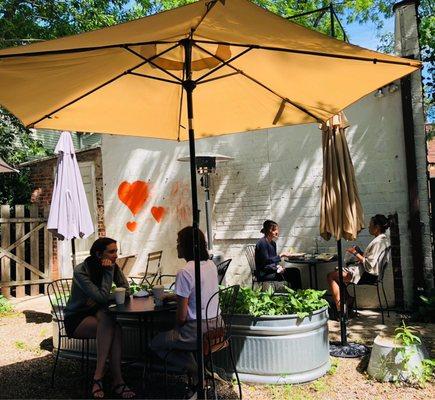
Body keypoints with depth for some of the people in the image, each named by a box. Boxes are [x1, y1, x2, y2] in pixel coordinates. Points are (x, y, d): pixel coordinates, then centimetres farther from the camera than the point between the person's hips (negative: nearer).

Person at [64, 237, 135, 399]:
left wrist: (100, 299, -18)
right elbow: (102, 297, -29)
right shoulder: (81, 271, -21)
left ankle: (98, 377, -27)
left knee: (111, 324, -32)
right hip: (76, 319, -5)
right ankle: (117, 380, -30)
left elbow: (126, 290, -7)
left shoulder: (113, 267, -5)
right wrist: (108, 272, -27)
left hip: (97, 314, 5)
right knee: (111, 326, -33)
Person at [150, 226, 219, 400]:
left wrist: (176, 328, 6)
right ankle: (201, 372, 16)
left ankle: (198, 372, 4)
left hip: (198, 330, -8)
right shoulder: (211, 265, 4)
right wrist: (170, 296, 24)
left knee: (156, 344, 14)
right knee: (176, 335, 30)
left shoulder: (185, 272, -20)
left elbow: (181, 316, -16)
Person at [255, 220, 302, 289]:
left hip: (272, 270, 9)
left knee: (295, 271, -7)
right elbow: (266, 261, -20)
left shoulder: (273, 243, 12)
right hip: (263, 274, -9)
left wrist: (278, 267, -5)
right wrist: (280, 255, -18)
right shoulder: (262, 243, -15)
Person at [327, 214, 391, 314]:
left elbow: (369, 264, -24)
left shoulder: (378, 242, -21)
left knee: (331, 276, -10)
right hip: (368, 273, 11)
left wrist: (355, 253, -15)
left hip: (367, 275, -11)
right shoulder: (383, 239, 11)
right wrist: (359, 251, 7)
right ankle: (349, 305, 25)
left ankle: (340, 309, -8)